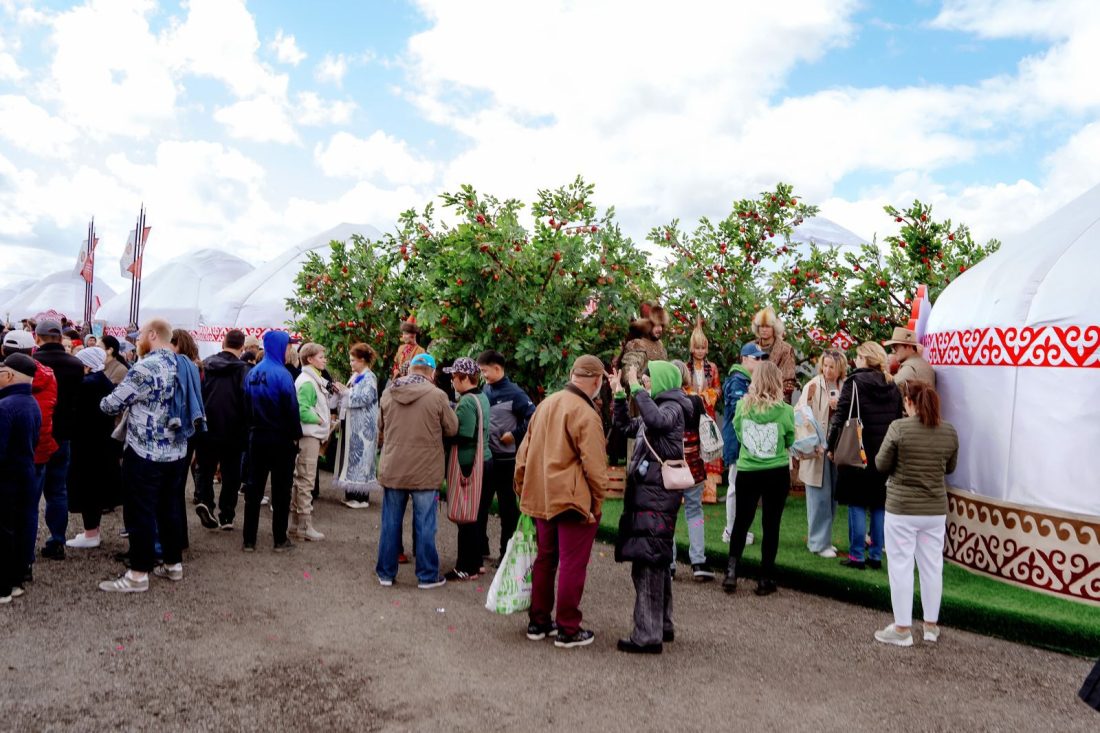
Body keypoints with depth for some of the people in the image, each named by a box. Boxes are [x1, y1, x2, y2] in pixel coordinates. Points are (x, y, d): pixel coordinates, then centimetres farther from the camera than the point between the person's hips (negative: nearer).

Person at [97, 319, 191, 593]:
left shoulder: (145, 368, -17)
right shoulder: (181, 365, 7)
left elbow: (111, 405, -11)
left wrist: (104, 402, 13)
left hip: (145, 452, -8)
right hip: (176, 451, 8)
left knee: (141, 512, 0)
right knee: (168, 507, 16)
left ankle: (138, 574, 7)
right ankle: (174, 564, 23)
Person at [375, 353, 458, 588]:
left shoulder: (388, 393, 0)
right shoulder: (437, 396, -13)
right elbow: (452, 429, -2)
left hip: (392, 469, 3)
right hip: (425, 471, -3)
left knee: (390, 523, 13)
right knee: (424, 525, 6)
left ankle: (386, 572, 23)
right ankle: (427, 575, 16)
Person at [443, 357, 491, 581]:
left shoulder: (466, 402, -18)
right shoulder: (482, 398, 11)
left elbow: (462, 437, -22)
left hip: (469, 465, -9)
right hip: (484, 461, 9)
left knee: (467, 519, -1)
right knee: (477, 516, 16)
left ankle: (466, 568, 7)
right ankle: (475, 562, 26)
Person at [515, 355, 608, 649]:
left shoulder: (546, 405, 9)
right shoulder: (586, 414, -16)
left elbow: (523, 455, 13)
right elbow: (594, 466, -18)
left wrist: (523, 491, 19)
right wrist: (598, 499, -5)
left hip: (541, 499, 8)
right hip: (574, 501, -7)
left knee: (545, 559, 18)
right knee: (572, 565, 3)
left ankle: (538, 623, 27)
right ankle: (568, 630, 12)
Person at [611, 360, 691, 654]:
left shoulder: (672, 407, -10)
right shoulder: (656, 408, 19)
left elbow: (657, 420, -33)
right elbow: (627, 427, 25)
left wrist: (637, 388, -26)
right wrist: (619, 395, 17)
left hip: (657, 497, -10)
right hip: (647, 494, 10)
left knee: (646, 563, -10)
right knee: (656, 561, 17)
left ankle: (648, 635, -6)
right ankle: (663, 625, 29)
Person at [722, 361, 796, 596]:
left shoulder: (742, 405, -7)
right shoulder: (785, 410, -10)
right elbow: (790, 442, 4)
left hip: (747, 472, 1)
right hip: (777, 473, -1)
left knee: (741, 522, 15)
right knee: (771, 525, 9)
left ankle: (731, 571, 5)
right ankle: (765, 579, 14)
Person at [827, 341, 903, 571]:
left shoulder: (854, 382, -8)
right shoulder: (892, 386, 10)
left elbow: (840, 417, -11)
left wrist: (831, 446, -2)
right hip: (885, 455, 6)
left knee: (857, 504, 2)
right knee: (879, 506, 11)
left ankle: (857, 556, 4)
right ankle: (875, 555, 16)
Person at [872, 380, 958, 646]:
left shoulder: (899, 427, -14)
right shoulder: (949, 431, 0)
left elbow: (881, 465, -7)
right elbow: (950, 468, 13)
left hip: (901, 509, -4)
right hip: (935, 510, 5)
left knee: (901, 566, 4)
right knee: (932, 566, 14)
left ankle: (902, 629, 11)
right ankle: (931, 626, 26)